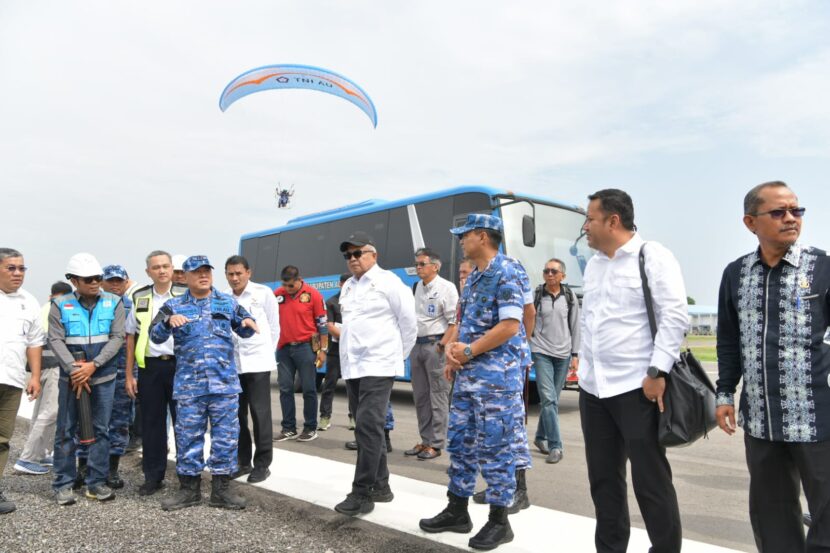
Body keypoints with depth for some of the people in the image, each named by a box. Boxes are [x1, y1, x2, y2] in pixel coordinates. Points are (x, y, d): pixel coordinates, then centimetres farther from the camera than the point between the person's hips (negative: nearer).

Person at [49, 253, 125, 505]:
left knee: (101, 429, 6)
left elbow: (118, 337, -4)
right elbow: (56, 340, -5)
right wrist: (75, 370, -16)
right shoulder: (60, 305, 1)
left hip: (104, 376, 1)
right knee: (66, 430, 5)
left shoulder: (114, 303, 2)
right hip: (71, 377, -1)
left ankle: (96, 482, 16)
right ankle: (63, 484, 16)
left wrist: (93, 365, -14)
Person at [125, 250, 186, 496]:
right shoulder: (139, 298, 8)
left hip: (180, 365, -2)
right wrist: (129, 374, 7)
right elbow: (131, 337, 10)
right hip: (150, 367, 2)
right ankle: (153, 476, 21)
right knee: (152, 423, 9)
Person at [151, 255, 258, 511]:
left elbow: (243, 331, 15)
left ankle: (221, 489, 16)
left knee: (225, 435, 4)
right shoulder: (173, 306, 6)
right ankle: (189, 488, 21)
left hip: (225, 383, 1)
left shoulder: (228, 302, 8)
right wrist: (168, 321, -22)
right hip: (189, 385, 0)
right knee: (188, 435, 6)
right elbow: (155, 337, -1)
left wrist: (247, 323, -10)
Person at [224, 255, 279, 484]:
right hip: (231, 363, 4)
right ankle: (243, 461, 23)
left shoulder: (264, 293, -3)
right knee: (237, 413, 10)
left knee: (260, 413, -1)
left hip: (257, 361, -3)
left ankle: (262, 464, 9)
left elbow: (274, 328, 2)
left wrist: (266, 354, 4)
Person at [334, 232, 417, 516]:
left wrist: (398, 355, 2)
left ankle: (362, 493, -5)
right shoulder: (347, 287, 14)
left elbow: (409, 323, -4)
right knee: (367, 428, 12)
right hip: (352, 367, 8)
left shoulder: (387, 282, -7)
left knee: (368, 426, -12)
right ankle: (380, 486, 23)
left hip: (377, 366, -8)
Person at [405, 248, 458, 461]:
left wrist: (442, 345, -16)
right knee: (420, 396, 11)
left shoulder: (446, 287, -6)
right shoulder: (417, 287, 14)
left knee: (438, 396, -1)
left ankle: (436, 444, 7)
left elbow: (454, 321, -11)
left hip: (435, 345, -7)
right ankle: (425, 440, 21)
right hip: (417, 345, 7)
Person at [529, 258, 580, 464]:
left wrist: (575, 354, 5)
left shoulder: (570, 297, 6)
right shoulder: (536, 296, -1)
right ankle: (555, 446, -7)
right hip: (541, 352, -3)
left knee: (552, 399, 11)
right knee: (548, 399, -10)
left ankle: (541, 437, 27)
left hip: (563, 354, 3)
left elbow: (575, 327, 9)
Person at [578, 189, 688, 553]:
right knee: (603, 478, 14)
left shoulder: (652, 256, -7)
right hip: (593, 388, 7)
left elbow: (675, 316, -12)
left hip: (637, 388, -7)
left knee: (650, 481, 2)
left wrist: (657, 372, -17)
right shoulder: (593, 264, 15)